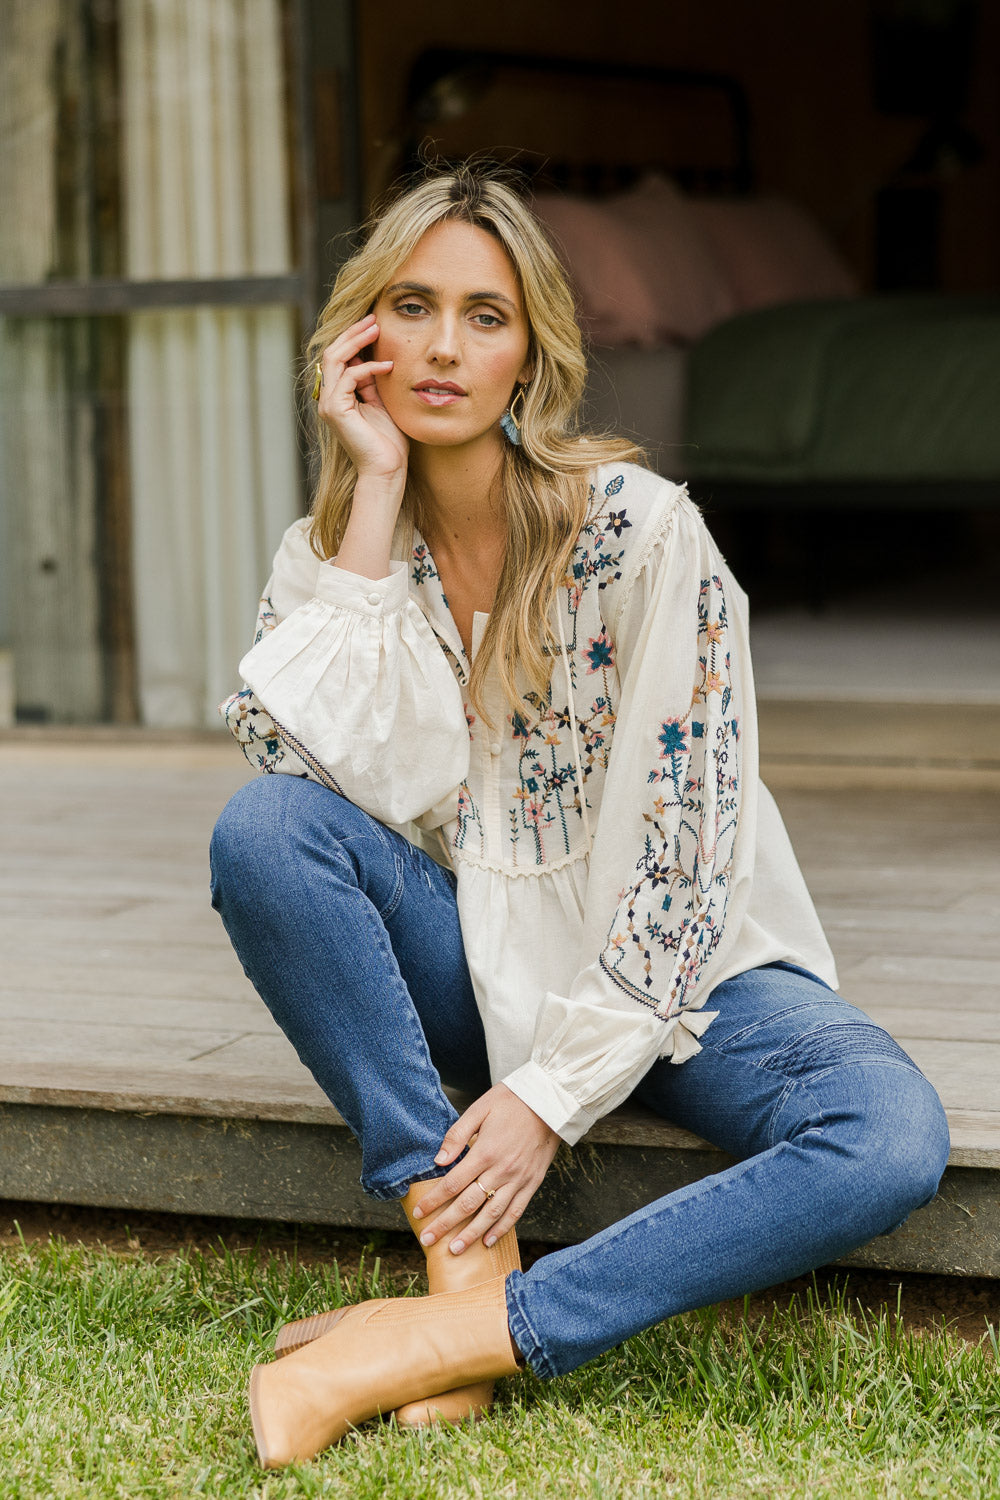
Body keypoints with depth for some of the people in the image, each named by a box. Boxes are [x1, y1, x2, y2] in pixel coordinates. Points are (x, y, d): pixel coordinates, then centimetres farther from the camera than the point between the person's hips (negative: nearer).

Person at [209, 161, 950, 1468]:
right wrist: (377, 493, -19)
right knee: (260, 830, -26)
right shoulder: (333, 548, -1)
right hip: (476, 962, 3)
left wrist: (552, 1093, -21)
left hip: (666, 968, -2)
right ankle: (470, 1268, -26)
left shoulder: (641, 529, -15)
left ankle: (446, 1338, -33)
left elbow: (683, 854, -16)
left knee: (892, 1141, -32)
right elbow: (317, 771, -21)